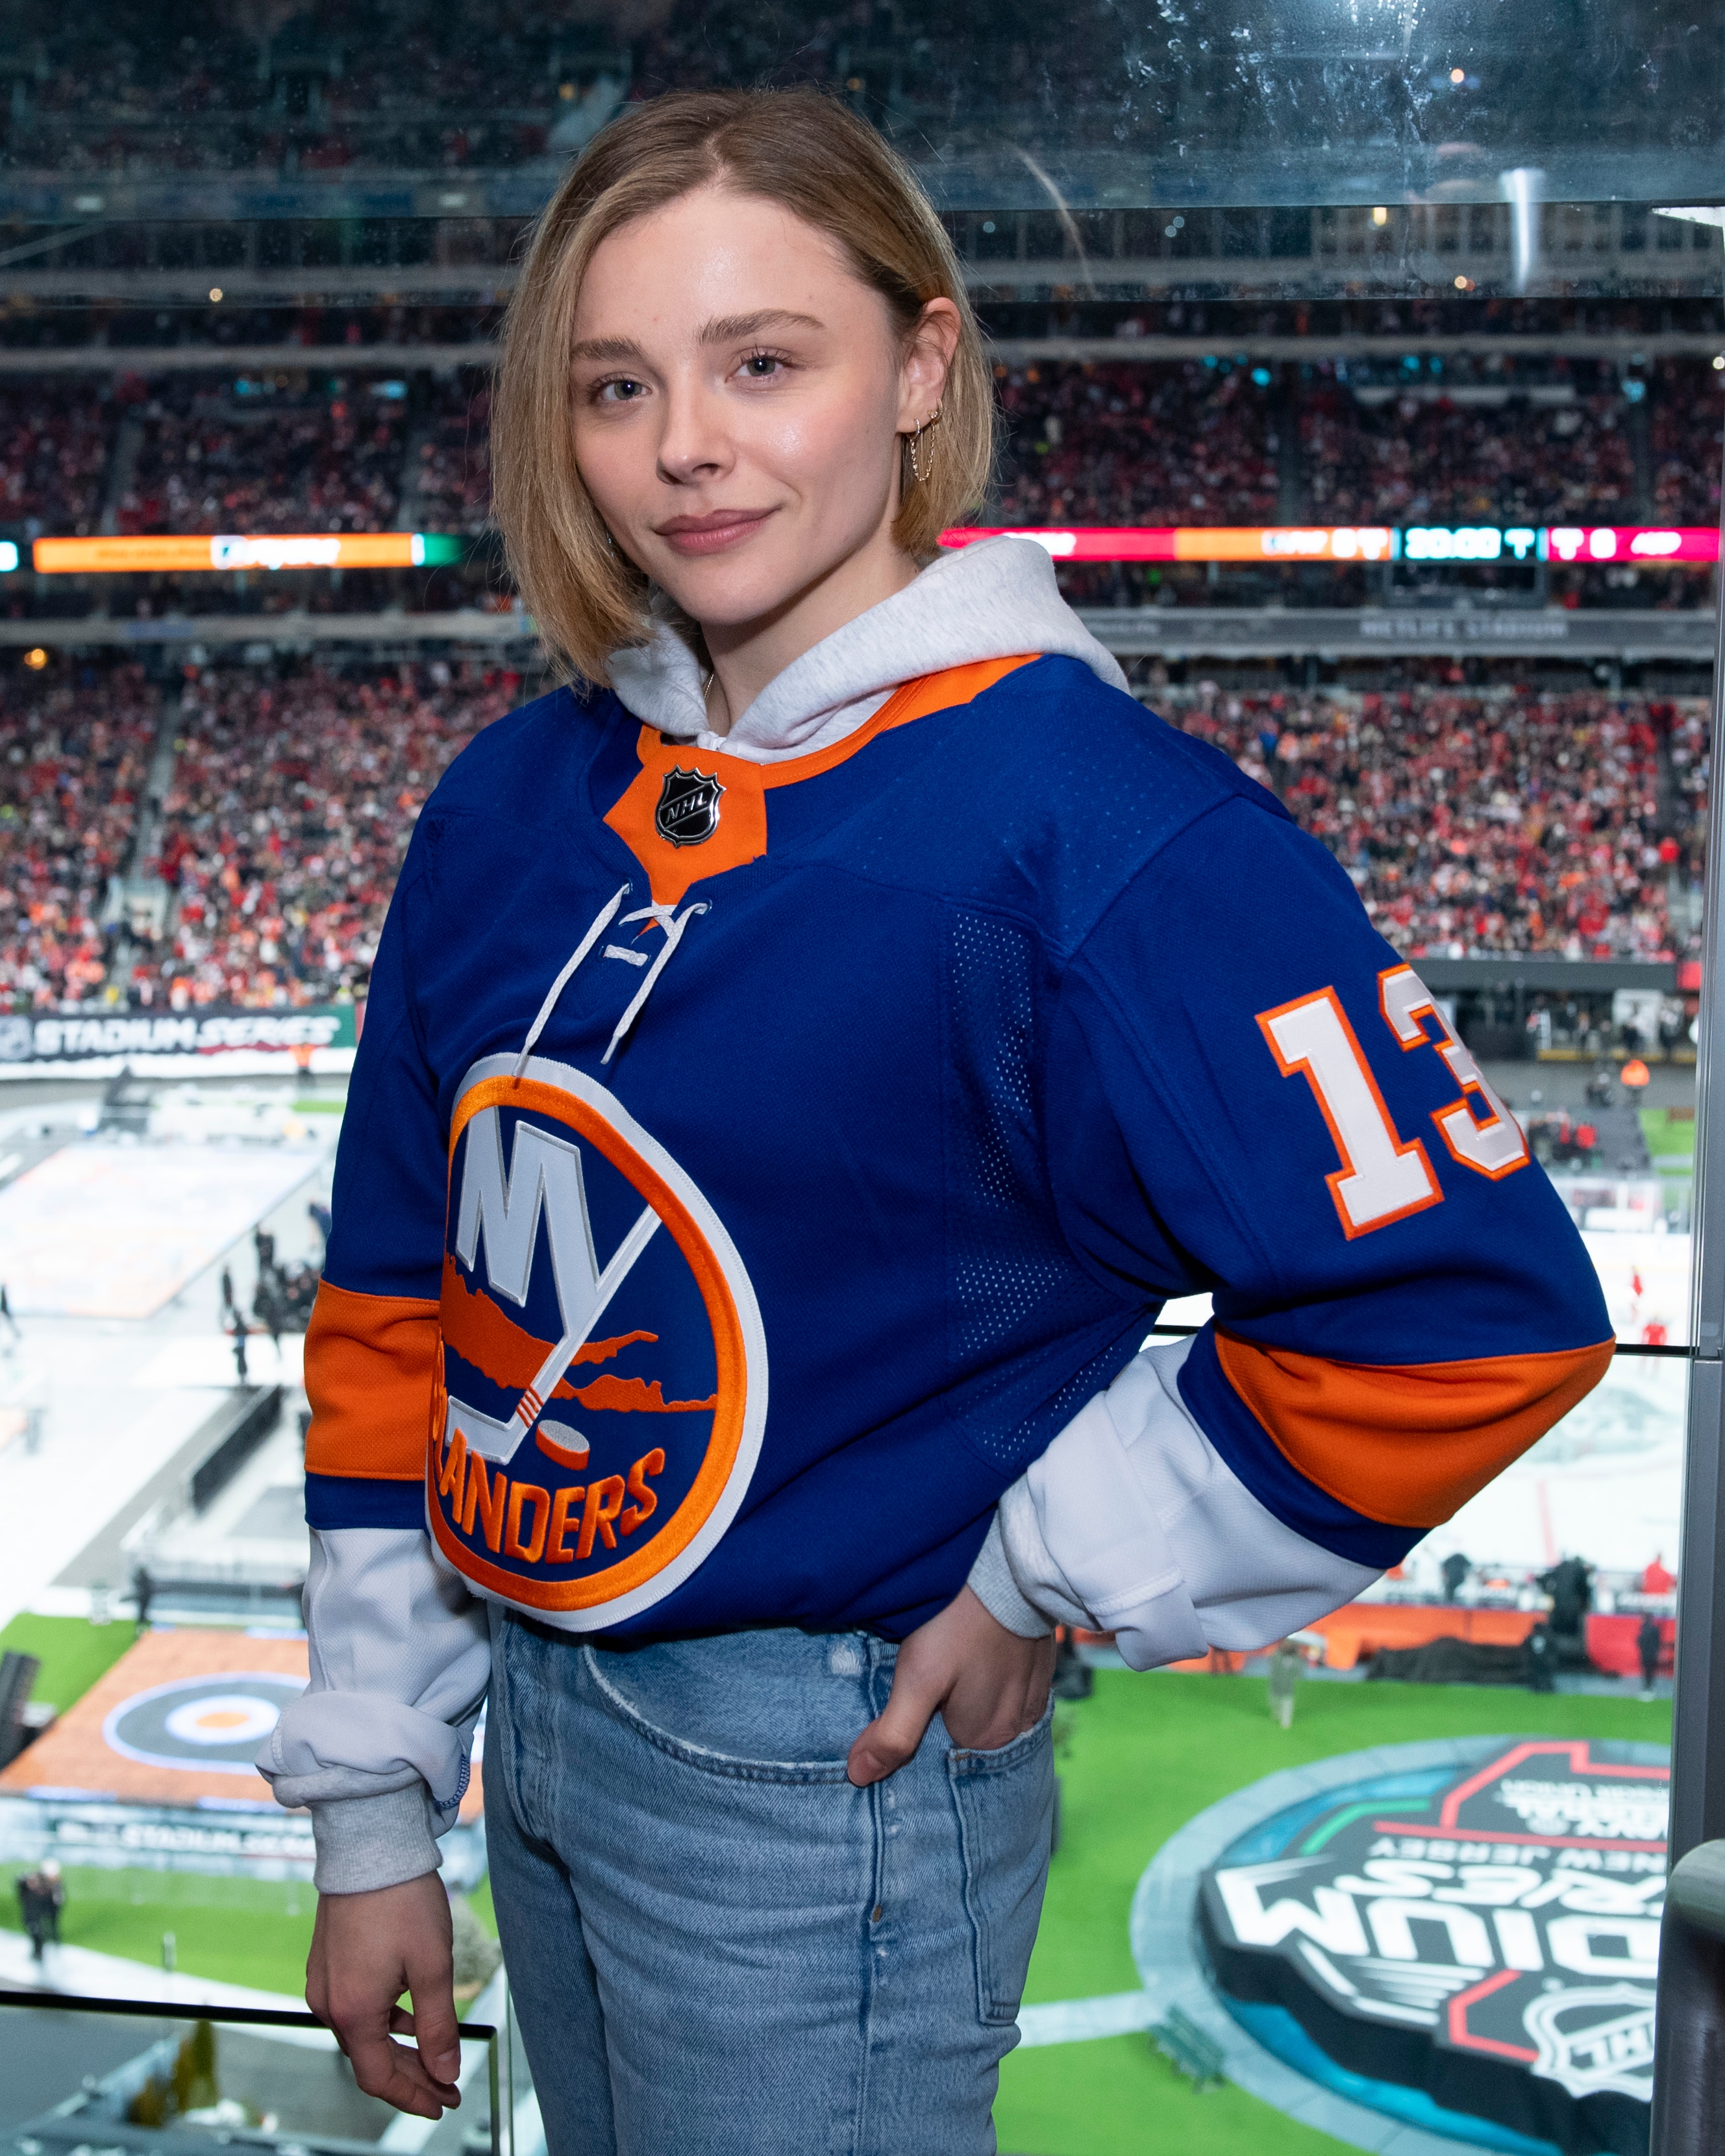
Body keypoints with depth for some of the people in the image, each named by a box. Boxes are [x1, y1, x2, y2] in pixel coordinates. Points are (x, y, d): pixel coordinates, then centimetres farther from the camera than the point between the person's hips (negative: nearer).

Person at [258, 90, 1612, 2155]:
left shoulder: (1099, 831, -20)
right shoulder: (514, 801, 0)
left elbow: (1471, 1308, -22)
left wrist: (1042, 1582, -13)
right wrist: (373, 1820, 7)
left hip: (826, 1777, -6)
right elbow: (394, 1306, 5)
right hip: (529, 1727, 7)